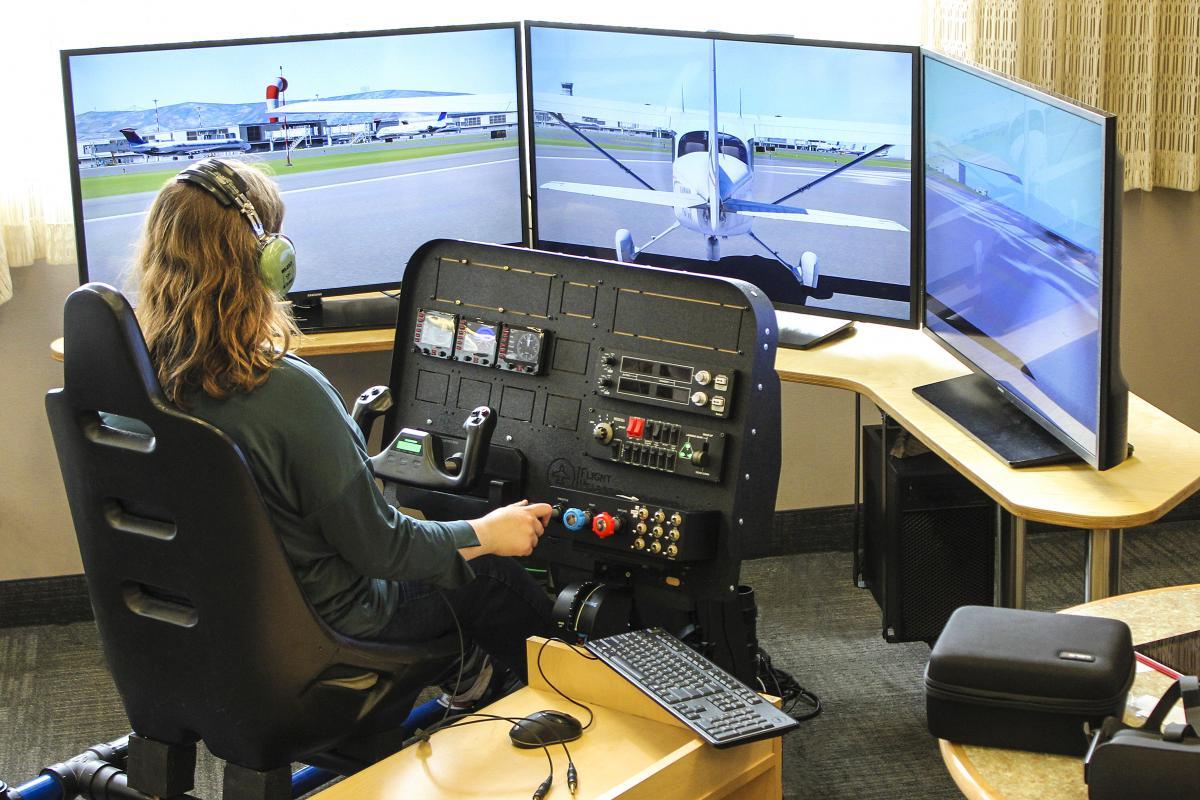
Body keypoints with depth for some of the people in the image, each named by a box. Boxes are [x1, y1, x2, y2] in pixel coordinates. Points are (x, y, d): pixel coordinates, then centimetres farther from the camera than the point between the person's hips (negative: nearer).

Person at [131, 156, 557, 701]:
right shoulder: (288, 392, -34)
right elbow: (377, 548, -23)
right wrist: (485, 534, -7)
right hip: (321, 625, -7)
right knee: (489, 576, 16)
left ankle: (455, 678, 46)